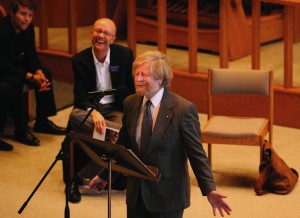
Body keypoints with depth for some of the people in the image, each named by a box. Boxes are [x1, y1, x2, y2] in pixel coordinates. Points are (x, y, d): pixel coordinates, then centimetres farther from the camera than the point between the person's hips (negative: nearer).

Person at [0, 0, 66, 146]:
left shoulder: (28, 27, -5)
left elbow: (31, 55, 0)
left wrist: (39, 72, -21)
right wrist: (31, 77, -33)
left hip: (16, 64, 9)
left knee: (45, 74, -4)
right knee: (16, 82, -35)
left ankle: (42, 122, 5)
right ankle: (20, 130, -23)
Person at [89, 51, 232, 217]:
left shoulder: (184, 109, -15)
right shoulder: (130, 103, 3)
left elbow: (197, 154, -14)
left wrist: (210, 190, -22)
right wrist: (104, 175, 19)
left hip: (167, 196, -5)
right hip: (136, 193, 5)